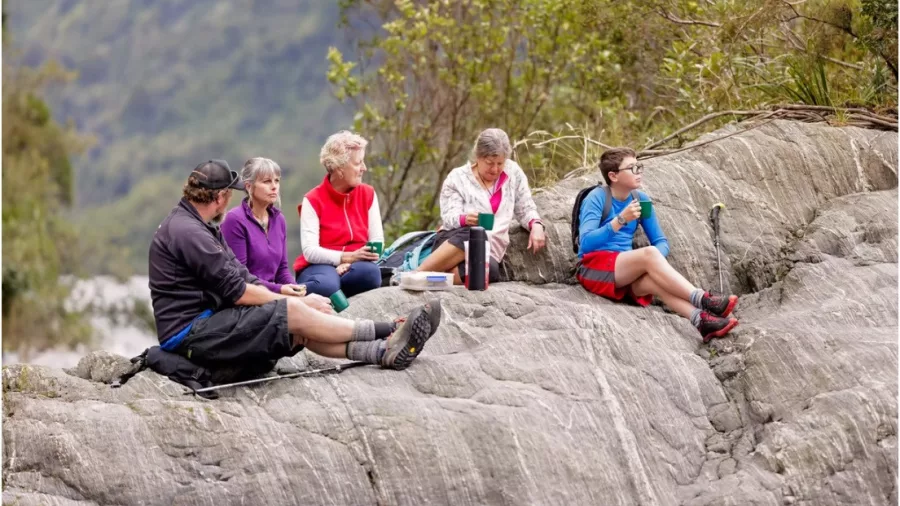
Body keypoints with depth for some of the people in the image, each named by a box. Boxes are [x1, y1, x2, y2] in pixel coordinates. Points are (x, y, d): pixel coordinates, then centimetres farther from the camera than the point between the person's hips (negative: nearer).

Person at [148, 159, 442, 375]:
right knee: (293, 312, -16)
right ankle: (389, 333, -10)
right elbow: (237, 291, -18)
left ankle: (385, 352, -13)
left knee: (300, 328, -5)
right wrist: (299, 302, -7)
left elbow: (241, 277, 13)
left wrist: (297, 300, 0)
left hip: (206, 321, 10)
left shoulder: (196, 226, 18)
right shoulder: (187, 232, -17)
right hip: (189, 333, -10)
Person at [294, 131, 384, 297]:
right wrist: (347, 256, -27)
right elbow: (310, 251, -13)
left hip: (354, 266, 3)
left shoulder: (368, 194, 7)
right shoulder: (313, 200, -4)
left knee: (371, 272, -35)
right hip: (321, 266, -3)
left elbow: (377, 241, 1)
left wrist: (350, 262, -18)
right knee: (326, 285, -41)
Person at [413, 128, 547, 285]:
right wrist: (464, 219, -27)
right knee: (467, 236, -42)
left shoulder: (513, 172, 12)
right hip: (452, 242, -2)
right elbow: (449, 217, -3)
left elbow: (525, 210, 19)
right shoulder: (457, 177, 5)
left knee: (489, 269, -40)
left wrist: (536, 226, -3)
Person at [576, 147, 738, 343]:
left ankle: (701, 319, -52)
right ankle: (703, 300, -38)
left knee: (653, 280, -30)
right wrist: (621, 220, -33)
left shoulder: (640, 199, 8)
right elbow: (586, 243, -22)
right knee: (649, 253, -30)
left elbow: (661, 242, 10)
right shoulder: (597, 198, -9)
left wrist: (656, 261, -14)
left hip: (625, 275, 5)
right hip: (594, 269, -5)